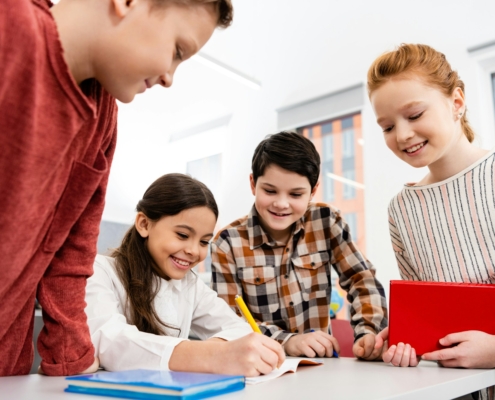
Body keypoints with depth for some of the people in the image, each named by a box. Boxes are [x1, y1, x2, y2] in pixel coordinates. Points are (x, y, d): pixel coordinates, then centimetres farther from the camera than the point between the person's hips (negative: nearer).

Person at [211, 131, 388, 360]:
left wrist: (369, 332, -20)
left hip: (321, 362, 2)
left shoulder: (327, 222, -4)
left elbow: (362, 280, -3)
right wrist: (286, 341, -25)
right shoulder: (227, 242, -9)